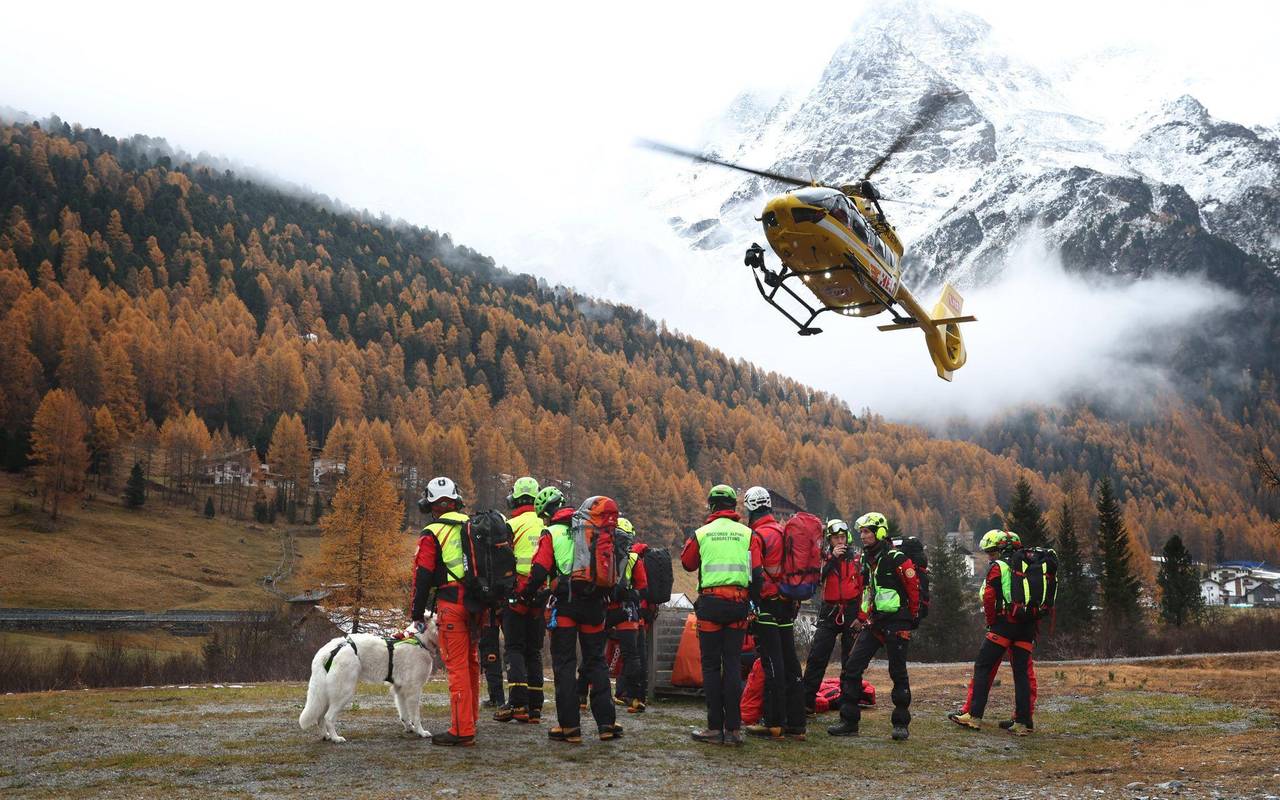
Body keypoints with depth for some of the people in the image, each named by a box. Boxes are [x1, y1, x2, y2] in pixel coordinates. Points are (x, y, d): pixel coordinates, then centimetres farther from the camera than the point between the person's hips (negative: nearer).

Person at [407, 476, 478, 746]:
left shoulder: (432, 534, -5)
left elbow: (422, 578, -6)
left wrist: (417, 617, 2)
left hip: (451, 604, -6)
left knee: (457, 666, -5)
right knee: (471, 662, 17)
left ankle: (462, 731, -5)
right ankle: (470, 720, 27)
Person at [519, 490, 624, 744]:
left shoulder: (551, 534, -4)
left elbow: (539, 572, -9)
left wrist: (525, 595, 6)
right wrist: (606, 593, 24)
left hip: (565, 604, -4)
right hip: (594, 604, 4)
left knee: (564, 664, 3)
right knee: (596, 662, 12)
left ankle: (569, 726, 1)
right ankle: (607, 723, 9)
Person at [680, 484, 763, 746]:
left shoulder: (700, 534, 0)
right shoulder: (748, 534, 4)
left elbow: (687, 563, 15)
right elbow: (757, 572, 0)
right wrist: (756, 602, 8)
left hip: (710, 603, -2)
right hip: (738, 603, 2)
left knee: (711, 665, 4)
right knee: (733, 665, 7)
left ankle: (715, 727, 2)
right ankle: (733, 728, 6)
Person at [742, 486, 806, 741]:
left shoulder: (757, 536, -12)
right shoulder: (784, 532, 14)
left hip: (767, 606, -8)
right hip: (788, 605, 8)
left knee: (772, 664, -5)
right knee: (790, 663, 10)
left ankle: (774, 724, -2)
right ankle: (796, 724, 14)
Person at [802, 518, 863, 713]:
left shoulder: (857, 558, 2)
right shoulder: (825, 557, 7)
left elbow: (865, 588, 1)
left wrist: (861, 616, -5)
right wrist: (832, 559, -18)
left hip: (851, 612, -1)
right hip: (829, 613, 1)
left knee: (850, 660, 5)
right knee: (816, 657, -5)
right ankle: (806, 701, -2)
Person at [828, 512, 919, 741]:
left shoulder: (897, 559, -12)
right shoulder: (865, 560, 12)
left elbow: (914, 588, -8)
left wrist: (913, 618, -1)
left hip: (896, 623, -7)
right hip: (873, 623, 7)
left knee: (898, 674, 1)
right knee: (851, 668, -2)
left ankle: (901, 724, 12)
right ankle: (849, 722, 2)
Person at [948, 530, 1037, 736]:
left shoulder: (997, 567, -2)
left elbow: (988, 597, -13)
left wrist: (991, 621, -1)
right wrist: (1033, 626, 18)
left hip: (1004, 624, -6)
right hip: (1027, 626, 6)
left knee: (982, 667, 1)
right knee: (1022, 673, 9)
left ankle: (974, 716, -4)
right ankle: (1023, 723, 6)